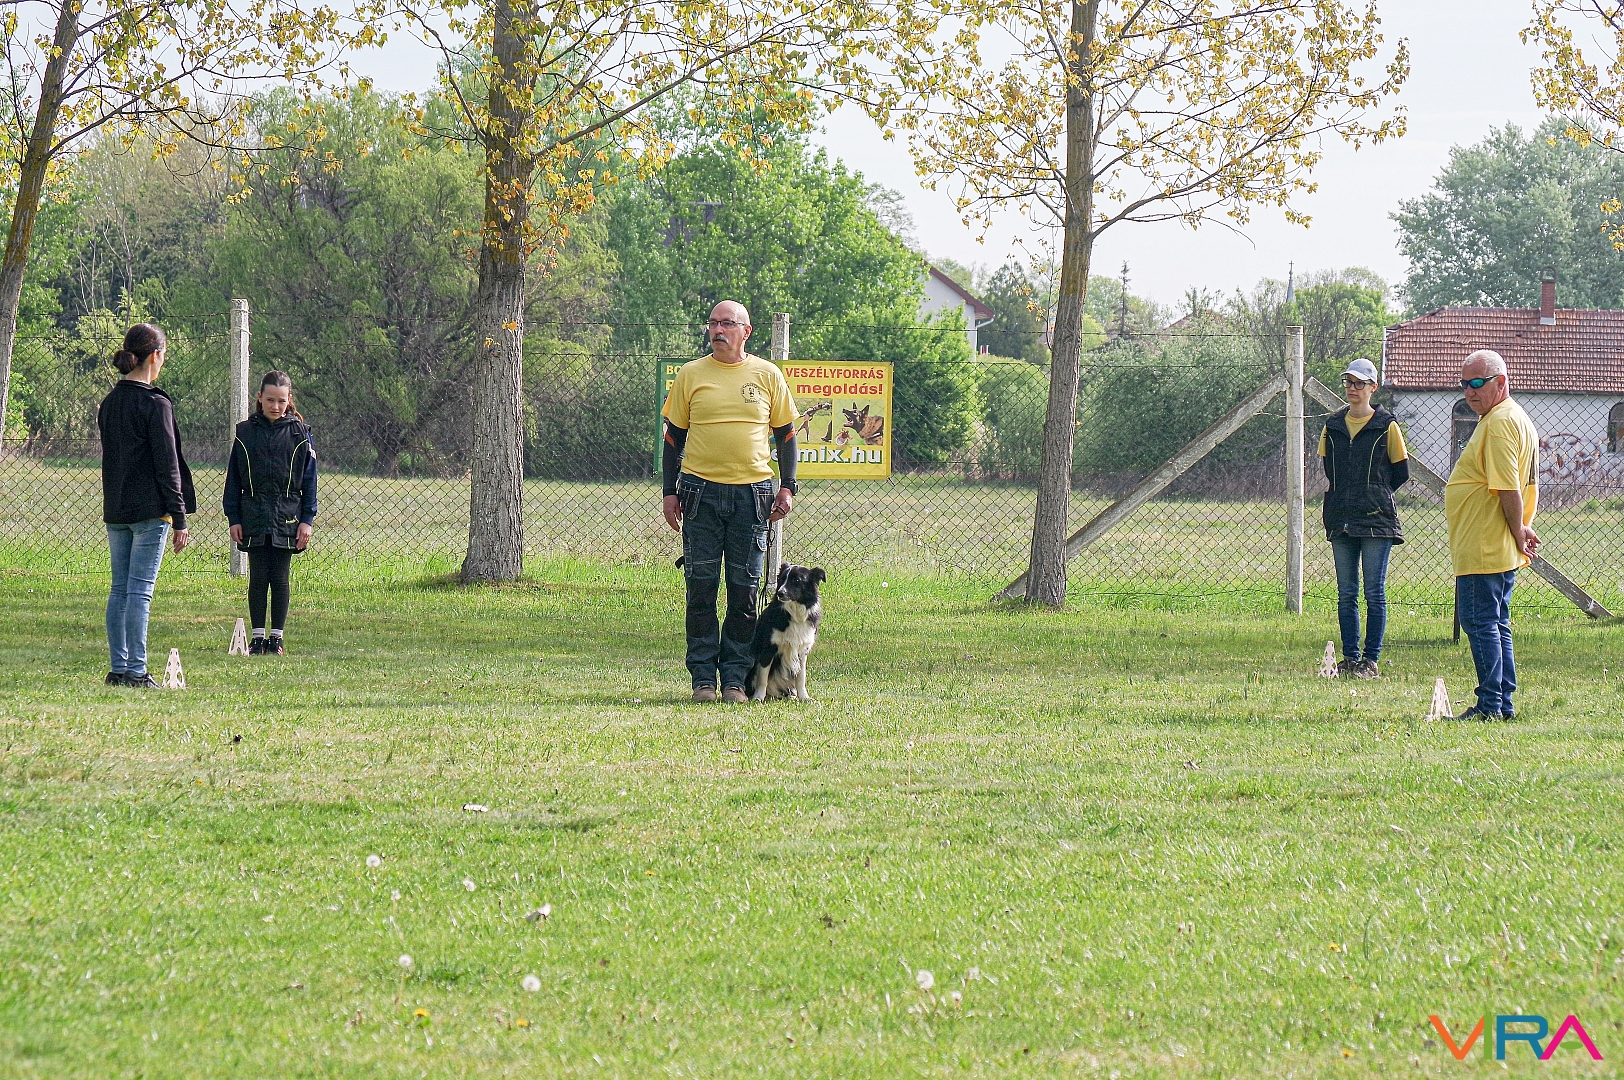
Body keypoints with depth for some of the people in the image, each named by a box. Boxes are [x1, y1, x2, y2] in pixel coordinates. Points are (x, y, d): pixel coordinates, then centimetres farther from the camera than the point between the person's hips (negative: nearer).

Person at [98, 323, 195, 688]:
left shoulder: (109, 403, 10)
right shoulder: (155, 404, -12)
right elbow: (167, 465, -13)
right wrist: (179, 519, -9)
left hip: (115, 511, 7)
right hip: (150, 510, -7)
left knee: (120, 590, 10)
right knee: (140, 590, -6)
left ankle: (118, 668, 11)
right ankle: (136, 671, -7)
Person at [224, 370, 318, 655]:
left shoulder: (299, 433, 3)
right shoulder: (245, 432, 4)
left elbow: (309, 479, 4)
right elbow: (233, 479, 7)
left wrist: (307, 519, -2)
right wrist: (234, 518, 2)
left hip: (286, 518, -1)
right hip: (254, 519, 1)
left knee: (280, 579, 2)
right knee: (258, 578, 1)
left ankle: (277, 638, 8)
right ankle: (258, 637, 7)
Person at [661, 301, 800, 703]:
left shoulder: (768, 376, 7)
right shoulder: (691, 375, 6)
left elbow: (785, 434, 12)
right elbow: (674, 436, 9)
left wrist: (788, 487, 3)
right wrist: (670, 492, 3)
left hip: (752, 492, 0)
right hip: (701, 492, 0)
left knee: (745, 591, 1)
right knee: (701, 589, -1)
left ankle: (735, 679, 6)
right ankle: (703, 678, 3)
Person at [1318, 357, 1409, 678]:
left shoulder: (1386, 426, 0)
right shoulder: (1333, 427, 12)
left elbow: (1401, 471, 4)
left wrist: (1375, 494, 5)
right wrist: (1346, 497, 10)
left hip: (1377, 519, -4)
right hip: (1341, 519, 4)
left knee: (1375, 594, -4)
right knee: (1346, 594, 6)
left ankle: (1371, 659, -1)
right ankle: (1350, 657, 11)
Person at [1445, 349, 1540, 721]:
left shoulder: (1500, 423, -16)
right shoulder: (1515, 419, 19)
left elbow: (1508, 489, -22)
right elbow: (1524, 487, 25)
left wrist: (1518, 534, -16)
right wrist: (1521, 528, 15)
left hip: (1484, 549, -11)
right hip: (1500, 550, 11)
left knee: (1479, 621, -8)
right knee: (1495, 625, 13)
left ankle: (1490, 704, -9)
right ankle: (1503, 702, 15)